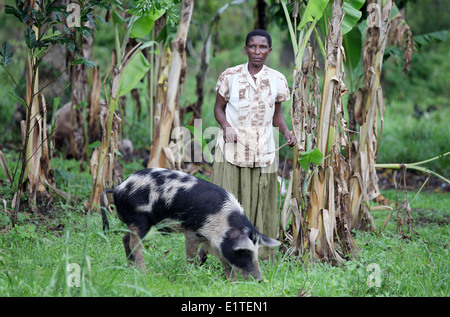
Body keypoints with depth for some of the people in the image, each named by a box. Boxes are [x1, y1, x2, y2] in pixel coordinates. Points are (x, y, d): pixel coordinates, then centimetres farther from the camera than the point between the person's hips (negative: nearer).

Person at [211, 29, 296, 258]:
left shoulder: (277, 80, 5)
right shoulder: (230, 76, 0)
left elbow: (276, 114, 14)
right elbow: (219, 107, 7)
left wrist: (286, 132, -5)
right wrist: (226, 126, -13)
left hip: (262, 150, 2)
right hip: (231, 147, -1)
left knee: (259, 202, 2)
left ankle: (256, 252, 9)